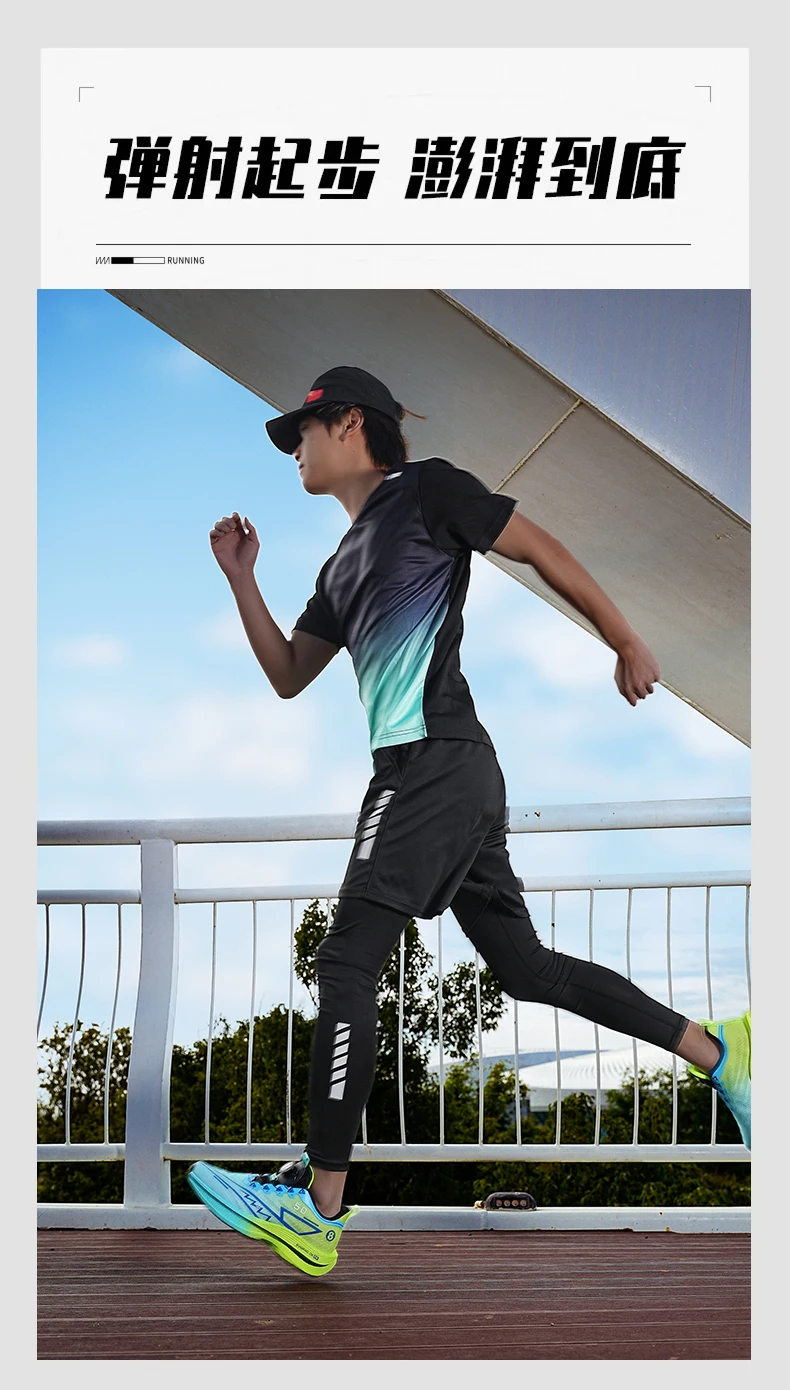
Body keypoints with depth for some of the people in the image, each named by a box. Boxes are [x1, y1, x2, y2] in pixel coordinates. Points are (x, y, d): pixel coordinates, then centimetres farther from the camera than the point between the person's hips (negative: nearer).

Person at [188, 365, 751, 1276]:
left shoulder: (426, 490, 1)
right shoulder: (345, 564, 25)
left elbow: (543, 551, 0)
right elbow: (287, 676, 27)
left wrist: (626, 644, 2)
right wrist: (242, 581, 19)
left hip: (431, 763, -9)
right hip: (461, 778, 9)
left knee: (346, 964, -12)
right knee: (523, 967, 10)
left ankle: (319, 1211, -12)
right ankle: (714, 1052, 14)